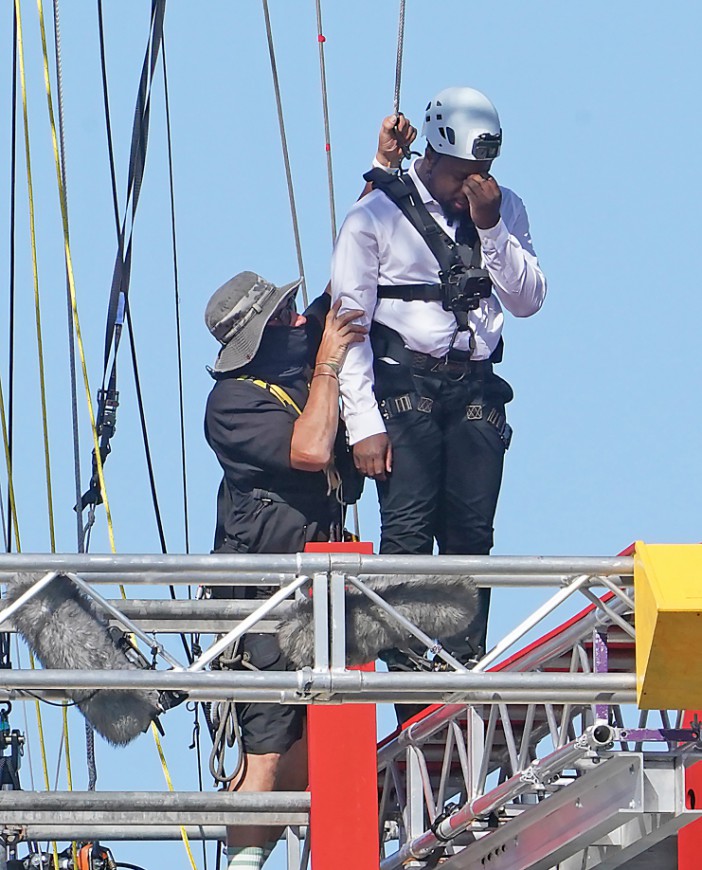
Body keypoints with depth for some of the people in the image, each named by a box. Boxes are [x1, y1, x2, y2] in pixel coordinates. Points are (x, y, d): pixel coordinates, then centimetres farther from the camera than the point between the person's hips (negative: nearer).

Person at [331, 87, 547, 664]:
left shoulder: (504, 210, 11)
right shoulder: (377, 215, 0)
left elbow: (529, 301, 3)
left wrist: (490, 227, -9)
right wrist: (364, 423, -9)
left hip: (475, 389, 3)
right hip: (404, 384, -3)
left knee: (471, 532, -4)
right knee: (408, 530, -13)